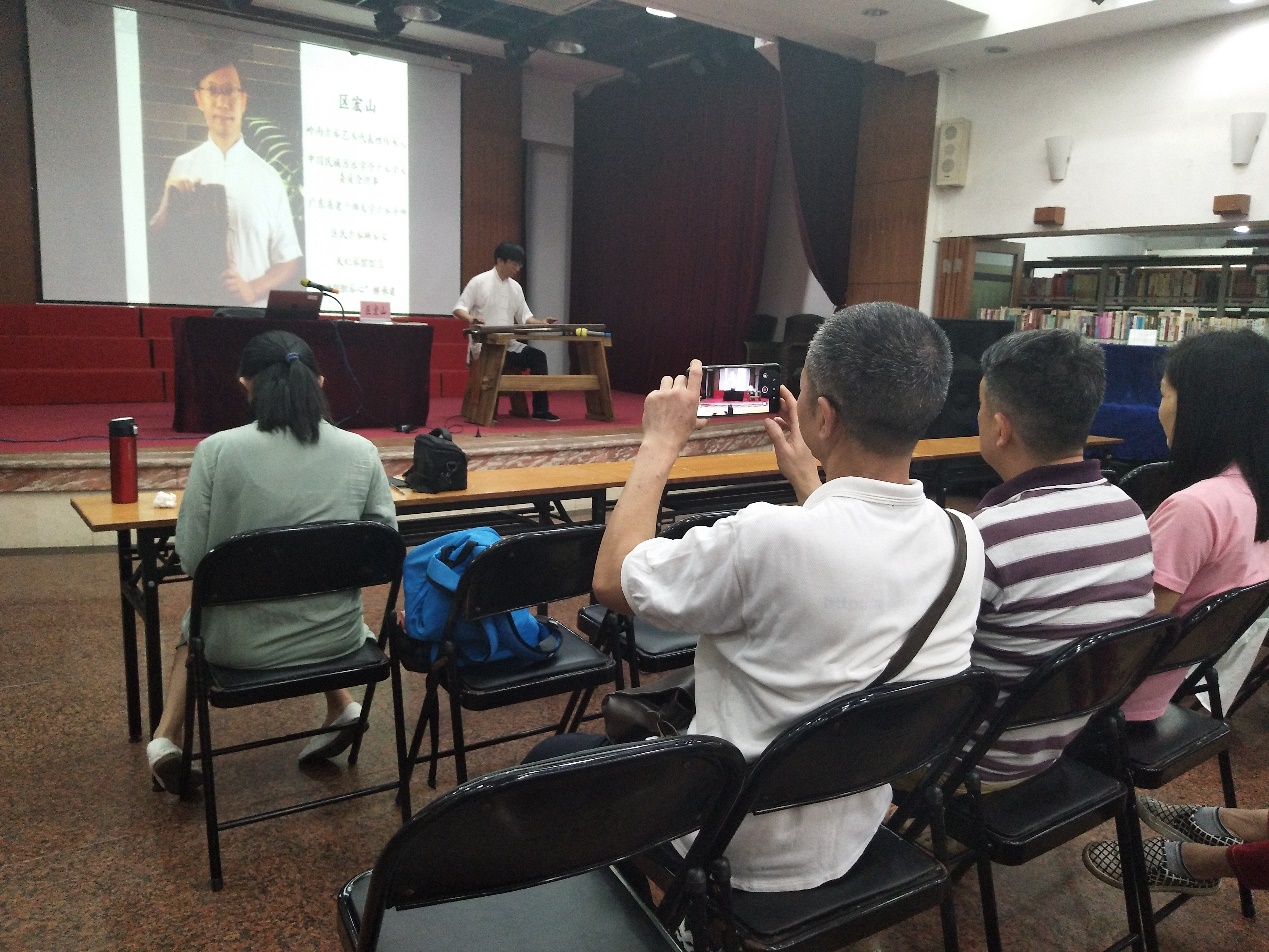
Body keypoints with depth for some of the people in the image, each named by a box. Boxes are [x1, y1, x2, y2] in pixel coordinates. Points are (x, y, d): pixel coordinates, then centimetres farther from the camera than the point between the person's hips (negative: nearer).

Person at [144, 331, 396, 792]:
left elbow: (191, 557, -9)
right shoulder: (361, 451, -9)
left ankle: (168, 737, 26)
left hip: (241, 643, -1)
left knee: (195, 619, 35)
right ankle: (342, 707, 25)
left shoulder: (217, 450, -14)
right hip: (336, 634, 1)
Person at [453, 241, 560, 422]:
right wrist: (471, 318, -29)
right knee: (498, 359, -37)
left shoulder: (516, 287, 14)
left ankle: (540, 409, -14)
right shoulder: (479, 282, -4)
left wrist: (541, 322, -7)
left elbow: (524, 317, 14)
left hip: (509, 344, 6)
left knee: (537, 356, -16)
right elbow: (458, 309, -6)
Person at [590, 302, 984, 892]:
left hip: (748, 857, -6)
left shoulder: (768, 538, -35)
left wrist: (661, 442, -10)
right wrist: (804, 474, 12)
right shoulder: (963, 540, -13)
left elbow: (613, 581, -18)